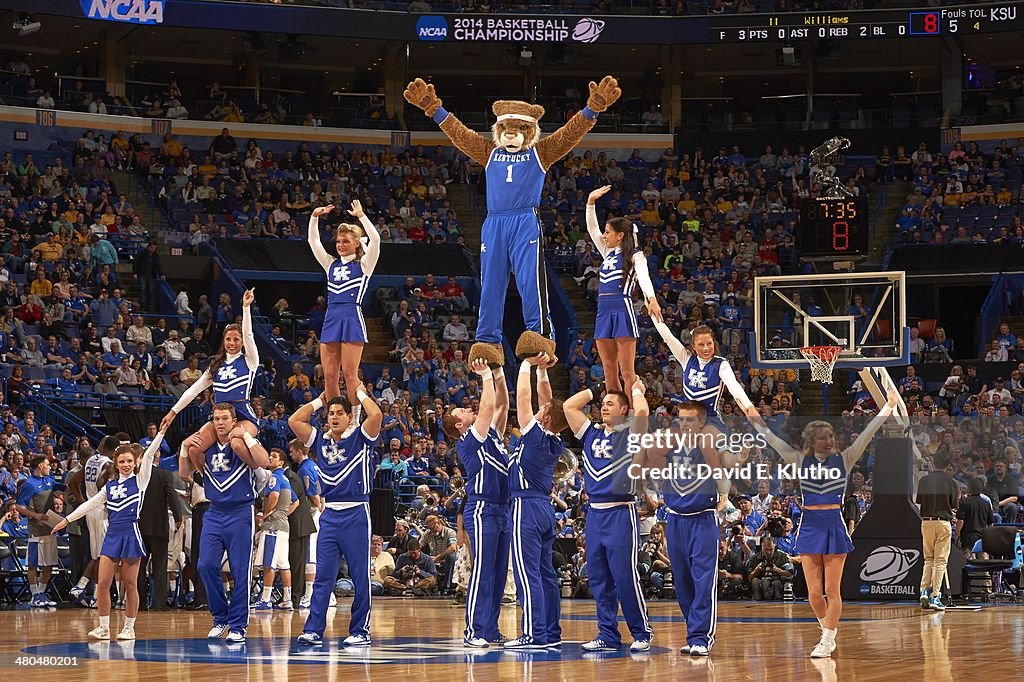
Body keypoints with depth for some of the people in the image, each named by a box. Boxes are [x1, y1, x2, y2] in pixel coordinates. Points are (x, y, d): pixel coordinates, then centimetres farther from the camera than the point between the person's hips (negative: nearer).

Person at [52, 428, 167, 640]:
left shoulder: (139, 481, 3)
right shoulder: (110, 485, 15)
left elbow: (149, 455, -7)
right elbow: (91, 504, 20)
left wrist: (161, 433, -16)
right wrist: (66, 520, 19)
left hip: (131, 534, -4)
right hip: (112, 535, 4)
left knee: (130, 584, 0)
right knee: (102, 583, -2)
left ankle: (129, 628, 9)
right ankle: (103, 627, 5)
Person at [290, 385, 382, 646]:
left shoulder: (360, 438, 1)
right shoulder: (320, 440, 13)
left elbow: (376, 415, -16)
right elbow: (294, 421, 8)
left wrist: (360, 393, -1)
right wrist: (319, 400, 14)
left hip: (356, 514, -4)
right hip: (329, 514, 4)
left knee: (360, 577, 1)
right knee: (323, 576, 2)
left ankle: (360, 630, 6)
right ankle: (313, 630, 0)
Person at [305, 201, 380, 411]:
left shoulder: (363, 264, 5)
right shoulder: (331, 264, 19)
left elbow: (375, 239, -10)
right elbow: (313, 241, 19)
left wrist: (361, 216, -11)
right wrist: (314, 218, 7)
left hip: (352, 319, -5)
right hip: (331, 319, 5)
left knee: (350, 374, -9)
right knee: (329, 376, 1)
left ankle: (355, 420, -5)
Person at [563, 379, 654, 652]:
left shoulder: (630, 435, 0)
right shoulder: (591, 433, 15)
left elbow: (642, 411, -18)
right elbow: (568, 406, 12)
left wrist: (636, 390, 0)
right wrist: (596, 390, 17)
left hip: (621, 513, -6)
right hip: (595, 513, 6)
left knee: (625, 577, -7)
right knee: (598, 578, 7)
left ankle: (642, 633, 3)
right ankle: (607, 634, 13)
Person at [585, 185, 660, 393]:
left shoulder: (635, 255, -1)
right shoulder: (608, 253, 20)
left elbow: (643, 276, -20)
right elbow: (591, 228, 22)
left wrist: (651, 298, -38)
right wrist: (591, 202, 11)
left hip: (623, 310, -8)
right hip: (604, 311, 8)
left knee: (627, 371, -10)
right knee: (609, 371, 6)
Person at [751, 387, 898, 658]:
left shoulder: (844, 459, 1)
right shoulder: (801, 460, 4)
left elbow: (867, 434, -5)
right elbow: (773, 440, 6)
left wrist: (887, 407, -11)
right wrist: (756, 421, 5)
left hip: (834, 526, -1)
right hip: (809, 527, 1)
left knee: (831, 591, 0)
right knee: (814, 593, 3)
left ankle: (827, 640, 11)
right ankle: (829, 631, 26)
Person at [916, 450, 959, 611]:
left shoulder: (924, 481, 0)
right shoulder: (950, 482, -4)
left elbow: (919, 501, 2)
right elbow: (955, 506, -2)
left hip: (926, 521, 2)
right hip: (943, 522, -2)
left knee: (928, 558, 16)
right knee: (940, 560, 1)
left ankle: (924, 590, 1)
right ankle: (935, 596, -4)